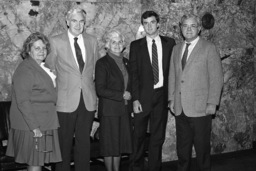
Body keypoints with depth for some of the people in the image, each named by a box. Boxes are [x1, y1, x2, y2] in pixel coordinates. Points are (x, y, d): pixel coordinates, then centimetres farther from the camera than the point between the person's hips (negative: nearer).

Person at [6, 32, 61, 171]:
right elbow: (23, 102, -21)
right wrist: (34, 127, -23)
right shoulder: (25, 70, -15)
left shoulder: (42, 68, 15)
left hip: (44, 124, 9)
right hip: (32, 127, -9)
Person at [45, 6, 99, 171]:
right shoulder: (56, 42, -4)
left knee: (84, 141, 11)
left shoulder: (92, 41, 7)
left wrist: (91, 88, 11)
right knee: (65, 142, 5)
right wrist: (57, 89, 5)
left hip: (88, 100, 3)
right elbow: (50, 69, 5)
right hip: (66, 100, -3)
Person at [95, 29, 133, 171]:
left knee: (120, 143, 12)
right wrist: (121, 95, -14)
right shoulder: (102, 63, -9)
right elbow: (100, 90, -14)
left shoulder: (125, 62, 11)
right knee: (109, 145, 4)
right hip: (109, 110, -6)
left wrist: (130, 96, 2)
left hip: (124, 110, 6)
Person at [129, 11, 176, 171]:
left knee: (158, 136, 8)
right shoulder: (136, 45, 3)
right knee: (139, 135, 6)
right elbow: (134, 74, -1)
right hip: (143, 96, -1)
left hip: (162, 95, 1)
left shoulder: (169, 43, 6)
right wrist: (135, 99, -9)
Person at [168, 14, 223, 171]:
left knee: (202, 147, 5)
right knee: (182, 148, 12)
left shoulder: (209, 48, -3)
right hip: (180, 108, 5)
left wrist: (212, 103, -11)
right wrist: (172, 99, 8)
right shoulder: (176, 49, 13)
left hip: (200, 109, -5)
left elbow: (217, 78, -6)